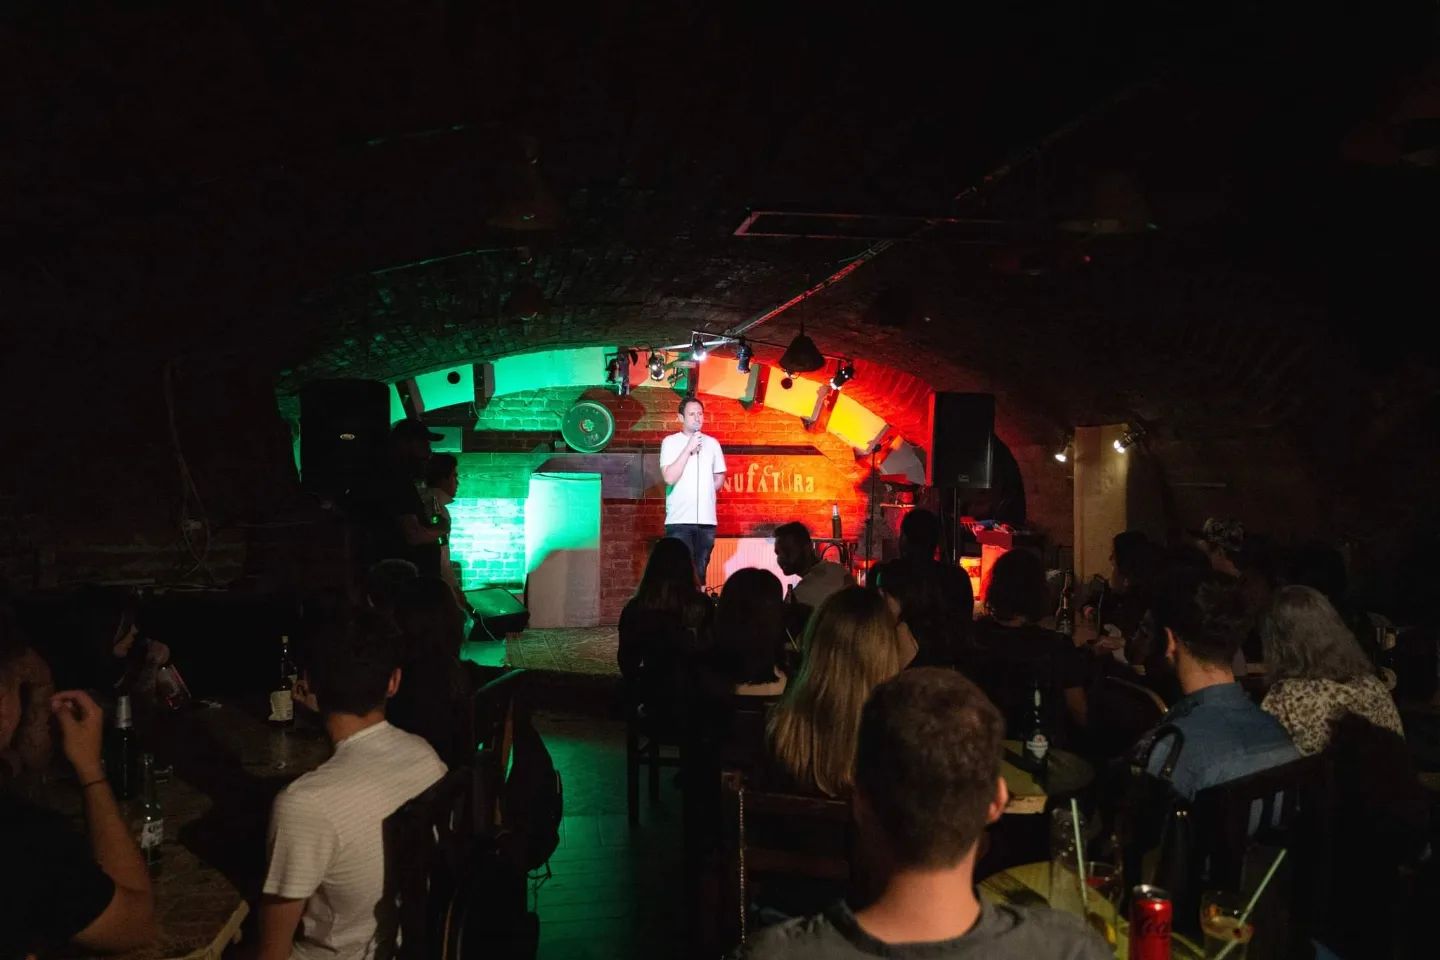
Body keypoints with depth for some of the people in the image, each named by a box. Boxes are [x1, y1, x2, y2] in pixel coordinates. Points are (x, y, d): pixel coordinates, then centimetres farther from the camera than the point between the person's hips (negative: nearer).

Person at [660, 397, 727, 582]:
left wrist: (704, 494, 7)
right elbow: (670, 478, -13)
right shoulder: (670, 442, -1)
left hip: (706, 520, 4)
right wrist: (689, 449, -13)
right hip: (679, 520, -4)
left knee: (700, 571, 6)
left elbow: (719, 478, 21)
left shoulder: (712, 443, 11)